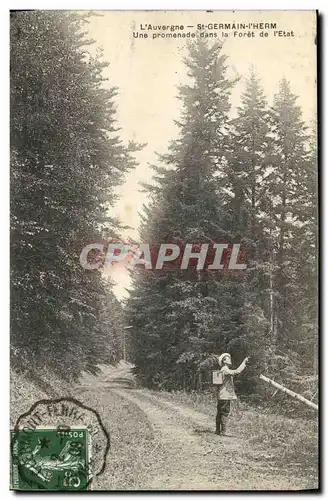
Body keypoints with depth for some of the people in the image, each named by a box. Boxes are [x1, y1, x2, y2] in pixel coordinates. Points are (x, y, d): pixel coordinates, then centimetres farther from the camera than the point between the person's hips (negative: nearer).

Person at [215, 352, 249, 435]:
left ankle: (218, 430, 17)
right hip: (225, 395, -10)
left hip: (221, 396, 10)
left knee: (220, 413, 12)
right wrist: (244, 362, -19)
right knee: (225, 412, -8)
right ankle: (222, 431, -7)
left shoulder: (223, 370, 18)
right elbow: (237, 371, -26)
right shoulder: (225, 370, -15)